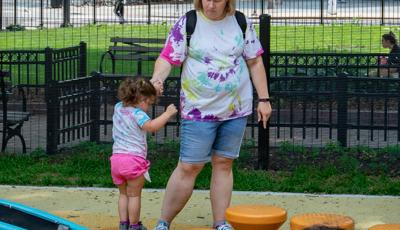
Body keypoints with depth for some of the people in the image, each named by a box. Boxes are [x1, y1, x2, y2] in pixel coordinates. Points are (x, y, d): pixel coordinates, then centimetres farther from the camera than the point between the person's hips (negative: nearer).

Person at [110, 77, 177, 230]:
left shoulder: (118, 108, 12)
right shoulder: (137, 114, -12)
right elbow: (152, 126, -27)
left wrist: (153, 90, 21)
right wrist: (168, 113, -18)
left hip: (117, 158, 7)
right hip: (134, 159, -7)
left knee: (123, 194, 17)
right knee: (134, 195, 5)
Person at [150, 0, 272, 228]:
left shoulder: (241, 23, 4)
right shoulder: (187, 24, -5)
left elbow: (255, 62, 9)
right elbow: (168, 57, -9)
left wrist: (264, 99, 6)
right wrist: (157, 79, -30)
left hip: (236, 108, 3)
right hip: (199, 110, -3)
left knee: (223, 164, 8)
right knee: (189, 166, -5)